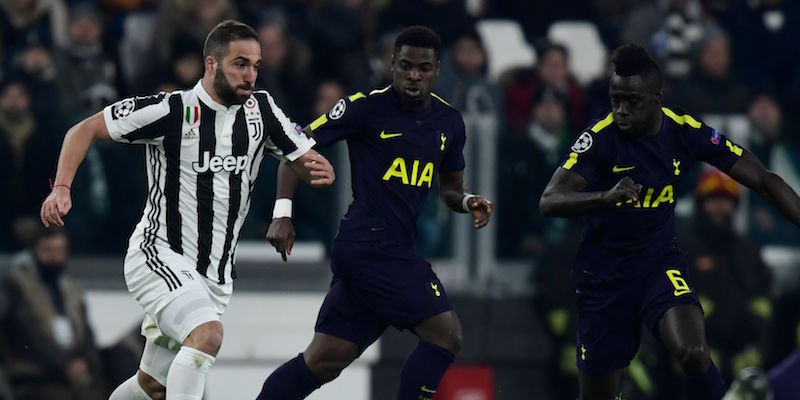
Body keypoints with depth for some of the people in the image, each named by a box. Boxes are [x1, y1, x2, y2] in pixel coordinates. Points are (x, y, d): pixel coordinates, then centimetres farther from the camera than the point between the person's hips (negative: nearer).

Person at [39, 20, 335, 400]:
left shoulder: (261, 110, 2)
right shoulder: (170, 110, -12)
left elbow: (307, 164, 6)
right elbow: (85, 130, -6)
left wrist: (321, 171, -18)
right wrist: (61, 188, -20)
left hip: (214, 275, 6)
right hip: (160, 254, -6)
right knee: (207, 335, -32)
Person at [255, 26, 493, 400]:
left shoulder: (449, 121, 13)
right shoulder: (367, 106, -6)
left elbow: (449, 188, 25)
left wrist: (468, 202, 2)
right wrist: (282, 213, -11)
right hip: (368, 240, -7)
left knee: (324, 360, 6)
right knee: (445, 333, -15)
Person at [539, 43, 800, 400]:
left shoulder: (687, 133, -10)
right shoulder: (600, 138, -17)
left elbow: (764, 181, -5)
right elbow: (549, 202, -26)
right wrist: (605, 197, -44)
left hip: (659, 262, 1)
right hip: (604, 273, -1)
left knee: (694, 355, -27)